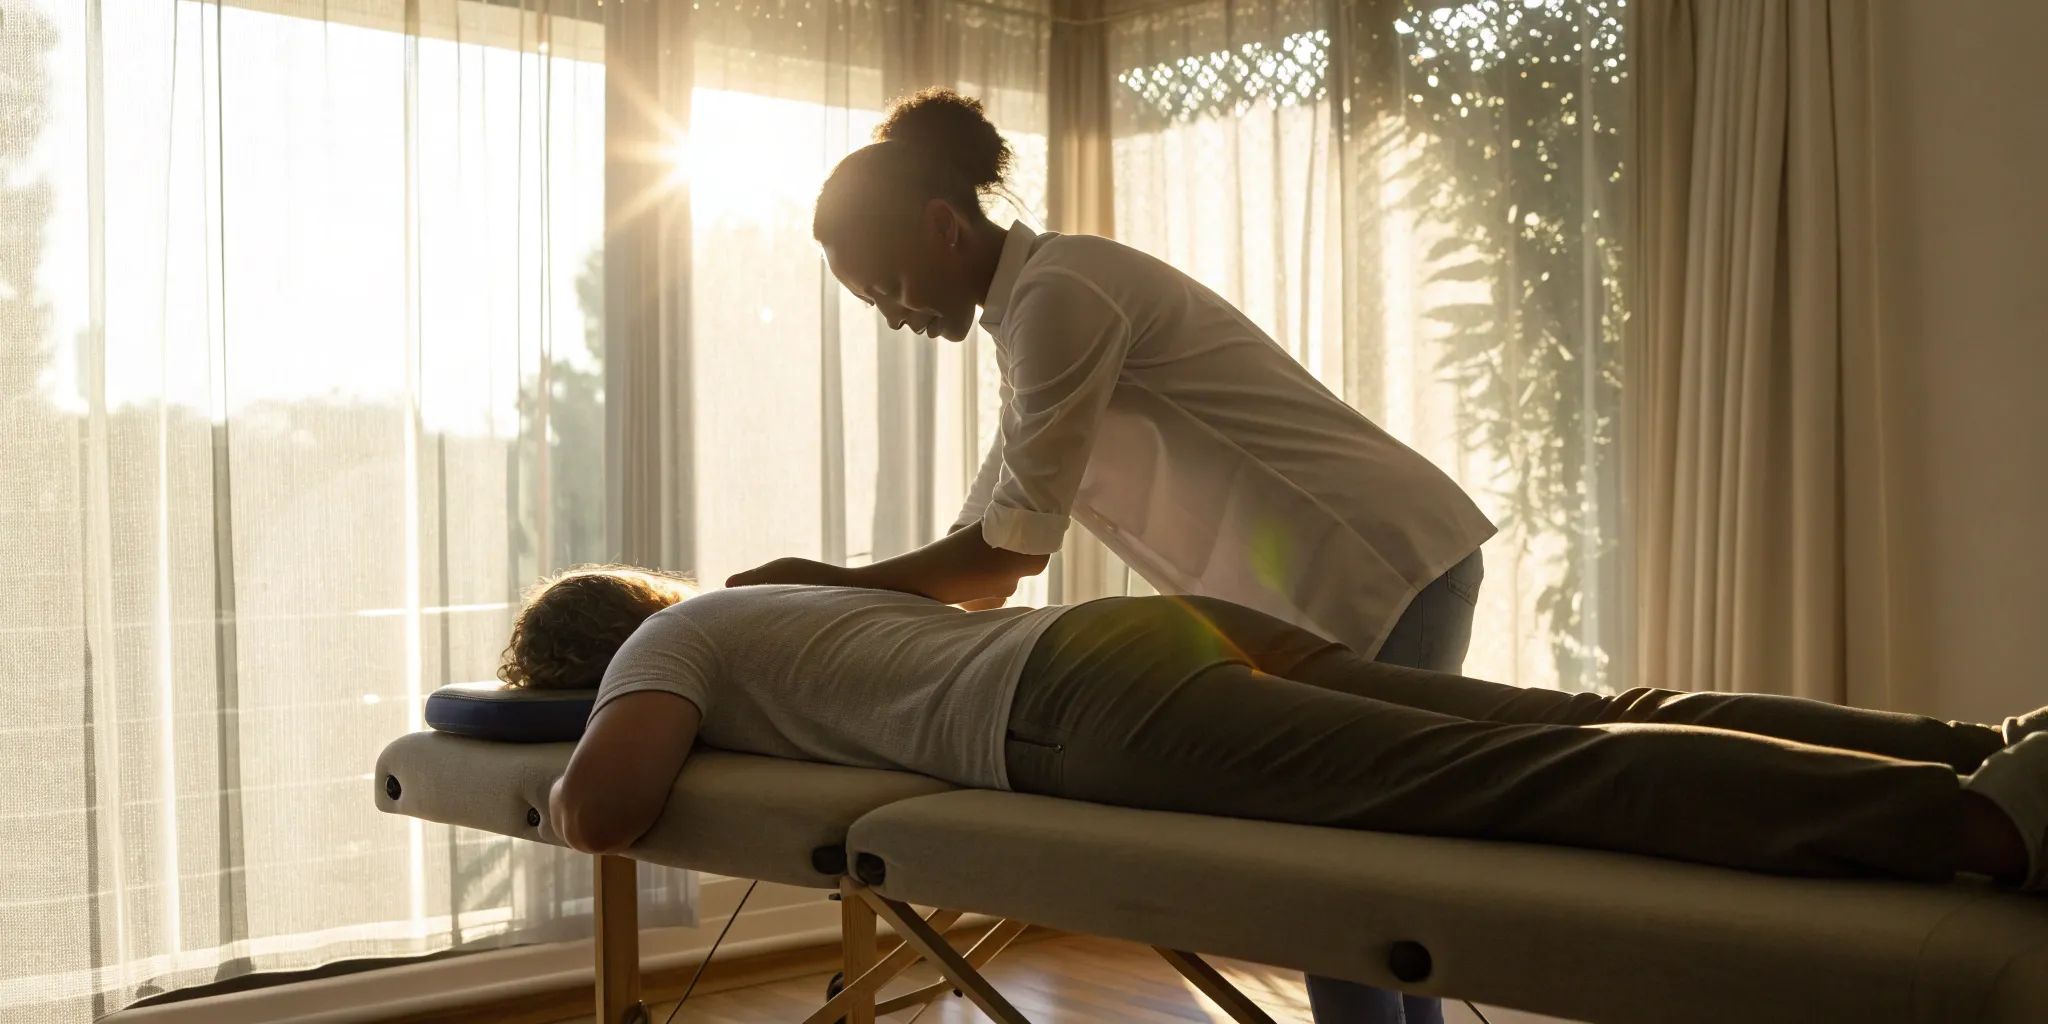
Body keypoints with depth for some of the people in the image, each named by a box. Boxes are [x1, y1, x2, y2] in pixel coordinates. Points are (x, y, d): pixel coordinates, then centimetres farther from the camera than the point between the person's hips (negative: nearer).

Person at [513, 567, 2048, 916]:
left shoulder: (662, 647, 15)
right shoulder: (767, 600, 37)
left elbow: (605, 805, -6)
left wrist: (560, 778, 21)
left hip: (1091, 701, -8)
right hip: (1193, 624, 8)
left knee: (1545, 785, -22)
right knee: (1591, 729, -3)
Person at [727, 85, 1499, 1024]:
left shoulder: (1060, 290, -16)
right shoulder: (1031, 314, 14)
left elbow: (1010, 553, -16)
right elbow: (984, 564, 13)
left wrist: (835, 582, -8)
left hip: (1383, 574, -10)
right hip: (1343, 589, 10)